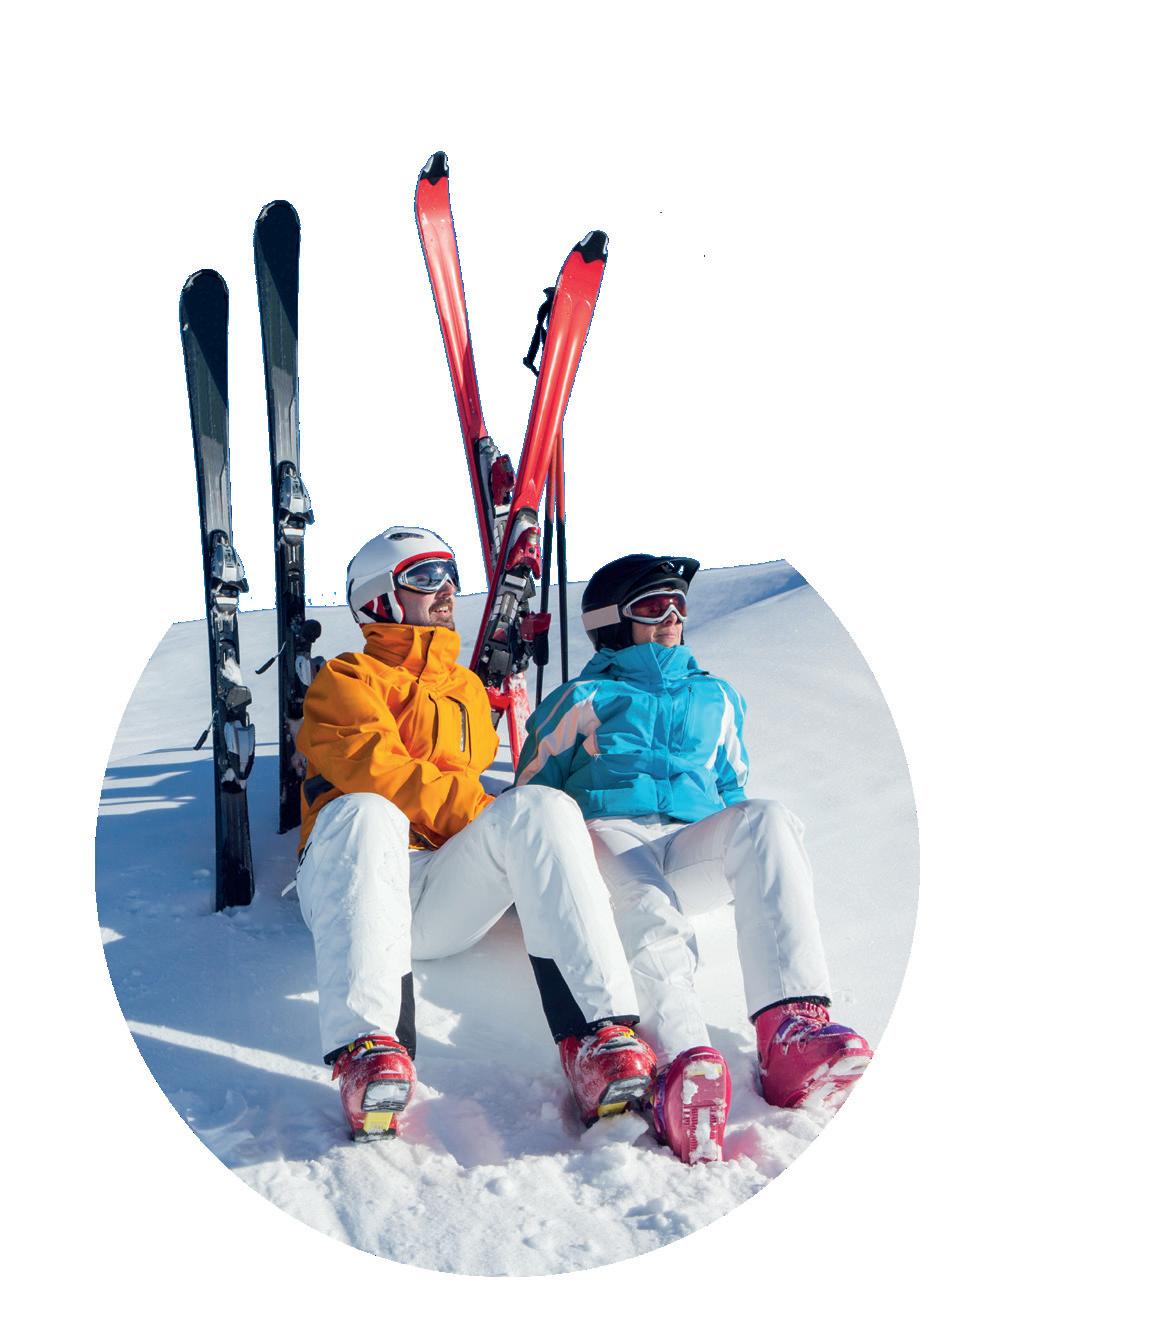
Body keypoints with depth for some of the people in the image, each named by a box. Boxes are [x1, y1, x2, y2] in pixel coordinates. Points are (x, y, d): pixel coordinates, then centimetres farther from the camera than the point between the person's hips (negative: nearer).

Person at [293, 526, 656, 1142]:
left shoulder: (468, 690, 30)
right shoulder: (345, 679, 13)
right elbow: (377, 772, -5)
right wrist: (481, 811, -15)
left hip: (445, 903, 3)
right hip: (351, 881, -3)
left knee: (543, 807, -25)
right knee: (367, 814, -37)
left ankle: (598, 1034, -41)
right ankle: (366, 1046, -52)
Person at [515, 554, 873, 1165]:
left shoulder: (718, 698, 32)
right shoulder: (587, 698, 22)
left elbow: (733, 791, 35)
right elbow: (534, 791, 19)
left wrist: (748, 851, 13)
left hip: (692, 854, 2)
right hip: (608, 837, -2)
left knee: (766, 818, -32)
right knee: (646, 908, -39)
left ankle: (790, 1028, -50)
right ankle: (682, 1059, -67)